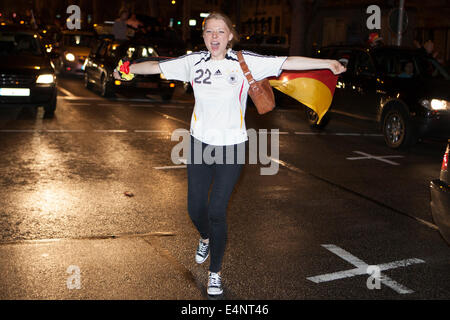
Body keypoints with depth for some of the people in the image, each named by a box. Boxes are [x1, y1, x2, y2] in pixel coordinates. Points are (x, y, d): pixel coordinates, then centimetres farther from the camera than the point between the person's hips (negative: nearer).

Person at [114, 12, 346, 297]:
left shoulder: (245, 62, -8)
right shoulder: (193, 62, -1)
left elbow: (288, 63, -14)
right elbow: (156, 66, 10)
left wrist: (328, 64, -20)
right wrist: (128, 69, 13)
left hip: (231, 146, -3)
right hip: (199, 143, 3)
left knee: (217, 211, -3)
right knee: (196, 207, 9)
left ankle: (215, 271, 18)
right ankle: (205, 238, 47)